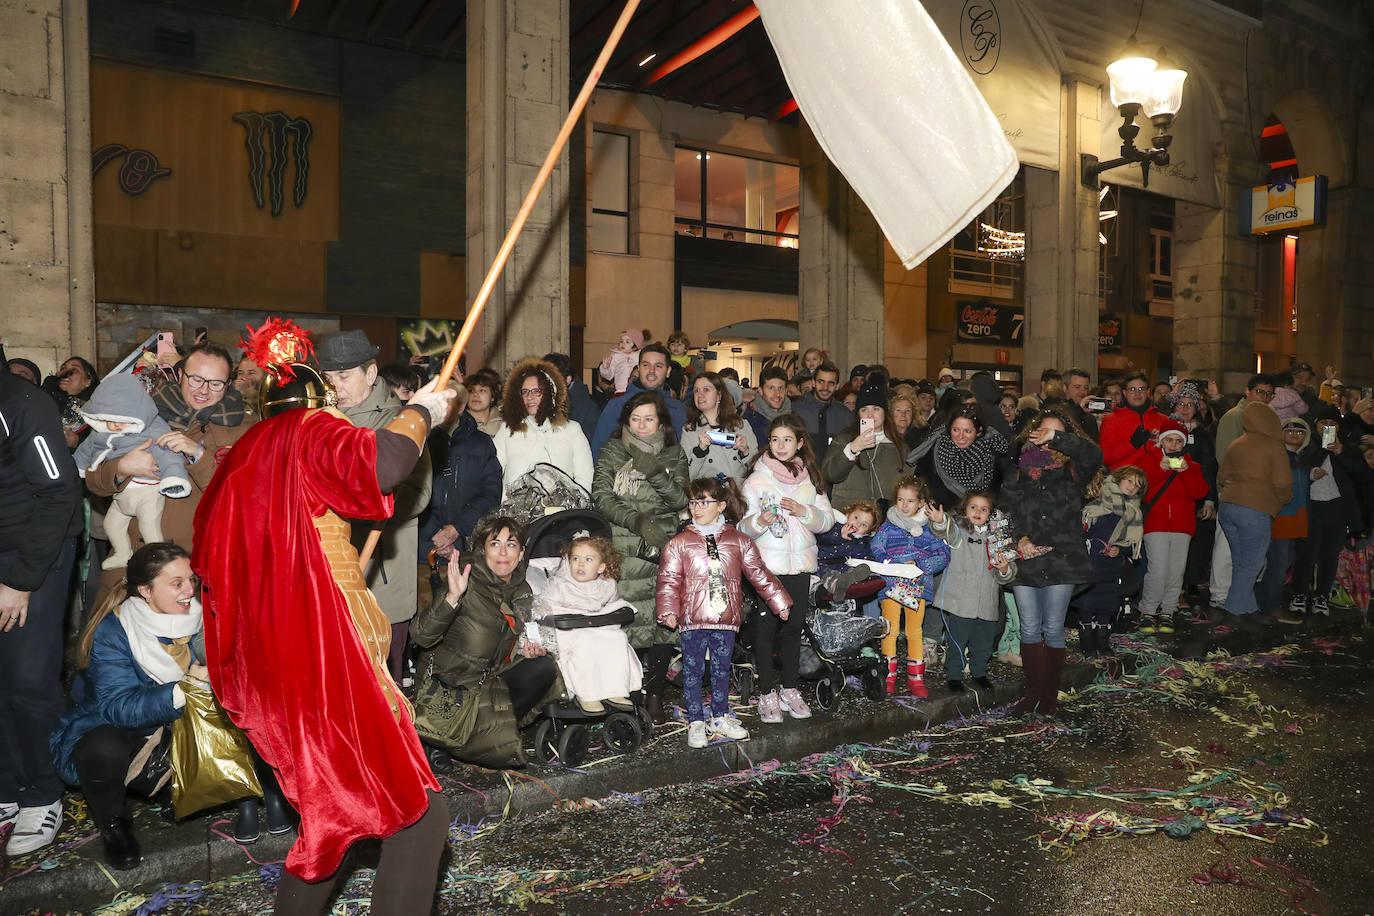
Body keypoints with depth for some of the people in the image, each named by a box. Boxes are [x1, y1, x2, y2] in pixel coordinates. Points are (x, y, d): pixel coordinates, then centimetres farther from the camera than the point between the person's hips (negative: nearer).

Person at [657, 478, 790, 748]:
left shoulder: (738, 542, 5)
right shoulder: (679, 543, 0)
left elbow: (759, 573, 9)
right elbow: (669, 579, -3)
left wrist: (779, 601, 9)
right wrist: (668, 610, -13)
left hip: (726, 621, 2)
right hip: (692, 621, -2)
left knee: (722, 670, 14)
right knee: (693, 671, 6)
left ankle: (721, 718, 30)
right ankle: (696, 722, 19)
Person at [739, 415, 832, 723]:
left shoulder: (810, 479, 8)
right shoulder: (756, 480, -3)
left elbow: (827, 521, 5)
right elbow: (743, 526, -7)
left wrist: (804, 511, -13)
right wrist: (759, 521, -28)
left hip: (799, 565, 3)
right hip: (766, 565, -3)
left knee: (793, 628, 12)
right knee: (765, 629, 1)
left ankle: (790, 690, 24)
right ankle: (767, 695, 11)